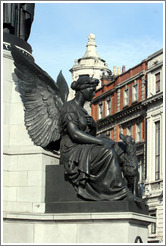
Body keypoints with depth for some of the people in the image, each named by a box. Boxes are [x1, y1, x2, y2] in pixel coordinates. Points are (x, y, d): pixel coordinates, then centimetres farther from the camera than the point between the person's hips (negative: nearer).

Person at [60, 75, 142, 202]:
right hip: (72, 152, -9)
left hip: (84, 151, 9)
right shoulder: (69, 108, -6)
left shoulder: (81, 110, 23)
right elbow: (74, 134, -20)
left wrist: (93, 125, -2)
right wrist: (101, 141, -22)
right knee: (108, 153, -29)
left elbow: (91, 135, 21)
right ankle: (122, 192, -24)